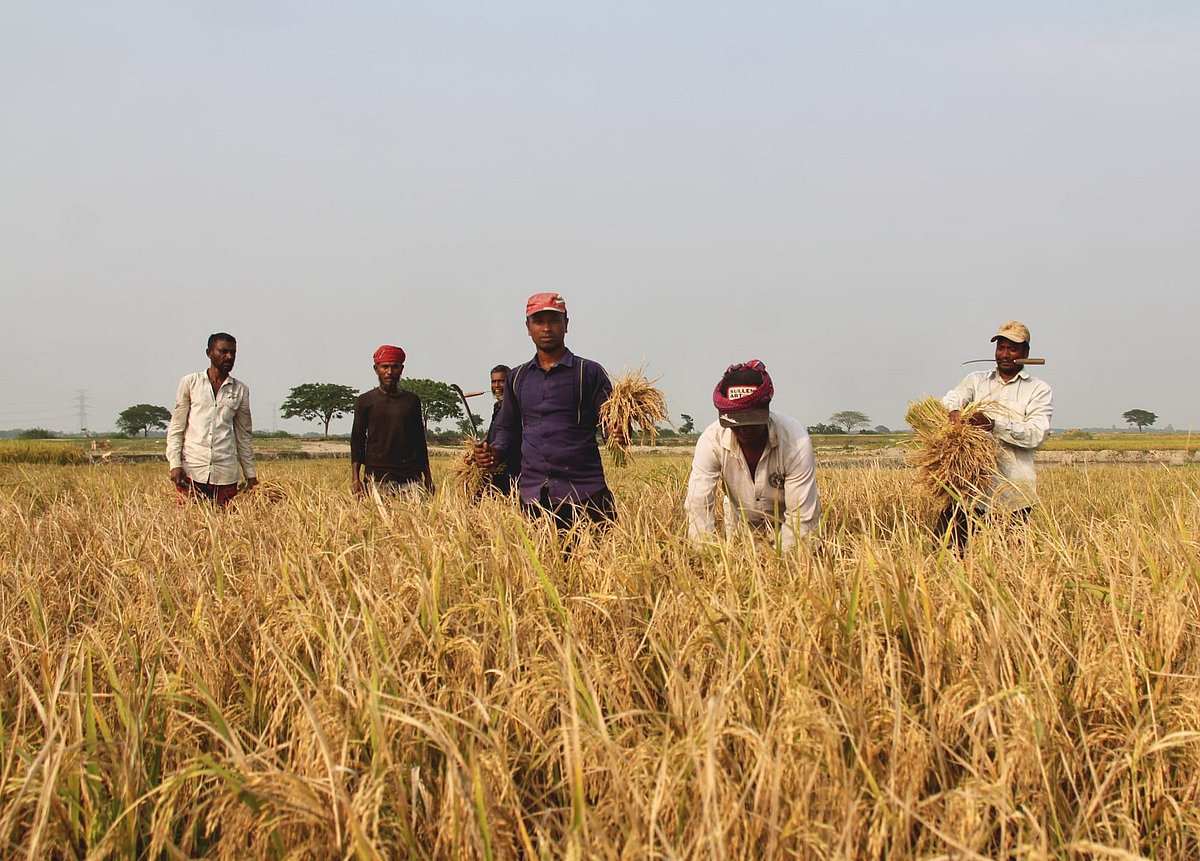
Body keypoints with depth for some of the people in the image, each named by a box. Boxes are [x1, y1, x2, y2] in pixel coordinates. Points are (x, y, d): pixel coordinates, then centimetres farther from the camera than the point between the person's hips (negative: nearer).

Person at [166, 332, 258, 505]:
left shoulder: (240, 390, 13)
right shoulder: (190, 383, 7)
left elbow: (244, 435, 18)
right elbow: (176, 427, 6)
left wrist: (250, 474, 15)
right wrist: (175, 463, -5)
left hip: (226, 473, 2)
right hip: (191, 470, -2)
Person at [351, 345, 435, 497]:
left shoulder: (412, 401, 14)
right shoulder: (366, 401, 6)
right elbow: (357, 441, 5)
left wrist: (428, 477, 14)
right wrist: (355, 479, -5)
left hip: (410, 477, 2)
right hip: (377, 476, -2)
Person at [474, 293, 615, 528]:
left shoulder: (589, 372, 4)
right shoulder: (517, 378, 16)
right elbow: (507, 429, 23)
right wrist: (495, 452, 3)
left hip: (584, 493, -3)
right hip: (532, 495, 3)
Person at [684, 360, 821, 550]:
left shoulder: (796, 442, -32)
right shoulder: (711, 440, -27)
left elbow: (801, 516, -28)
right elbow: (697, 506, -26)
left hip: (786, 525, -1)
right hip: (741, 524, 1)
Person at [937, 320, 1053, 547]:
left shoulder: (1039, 390, 6)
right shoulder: (977, 380, 17)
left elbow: (1036, 434, -8)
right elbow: (953, 396, -1)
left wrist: (995, 425, -21)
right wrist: (954, 410, -26)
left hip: (1014, 493, -2)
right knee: (945, 539, -7)